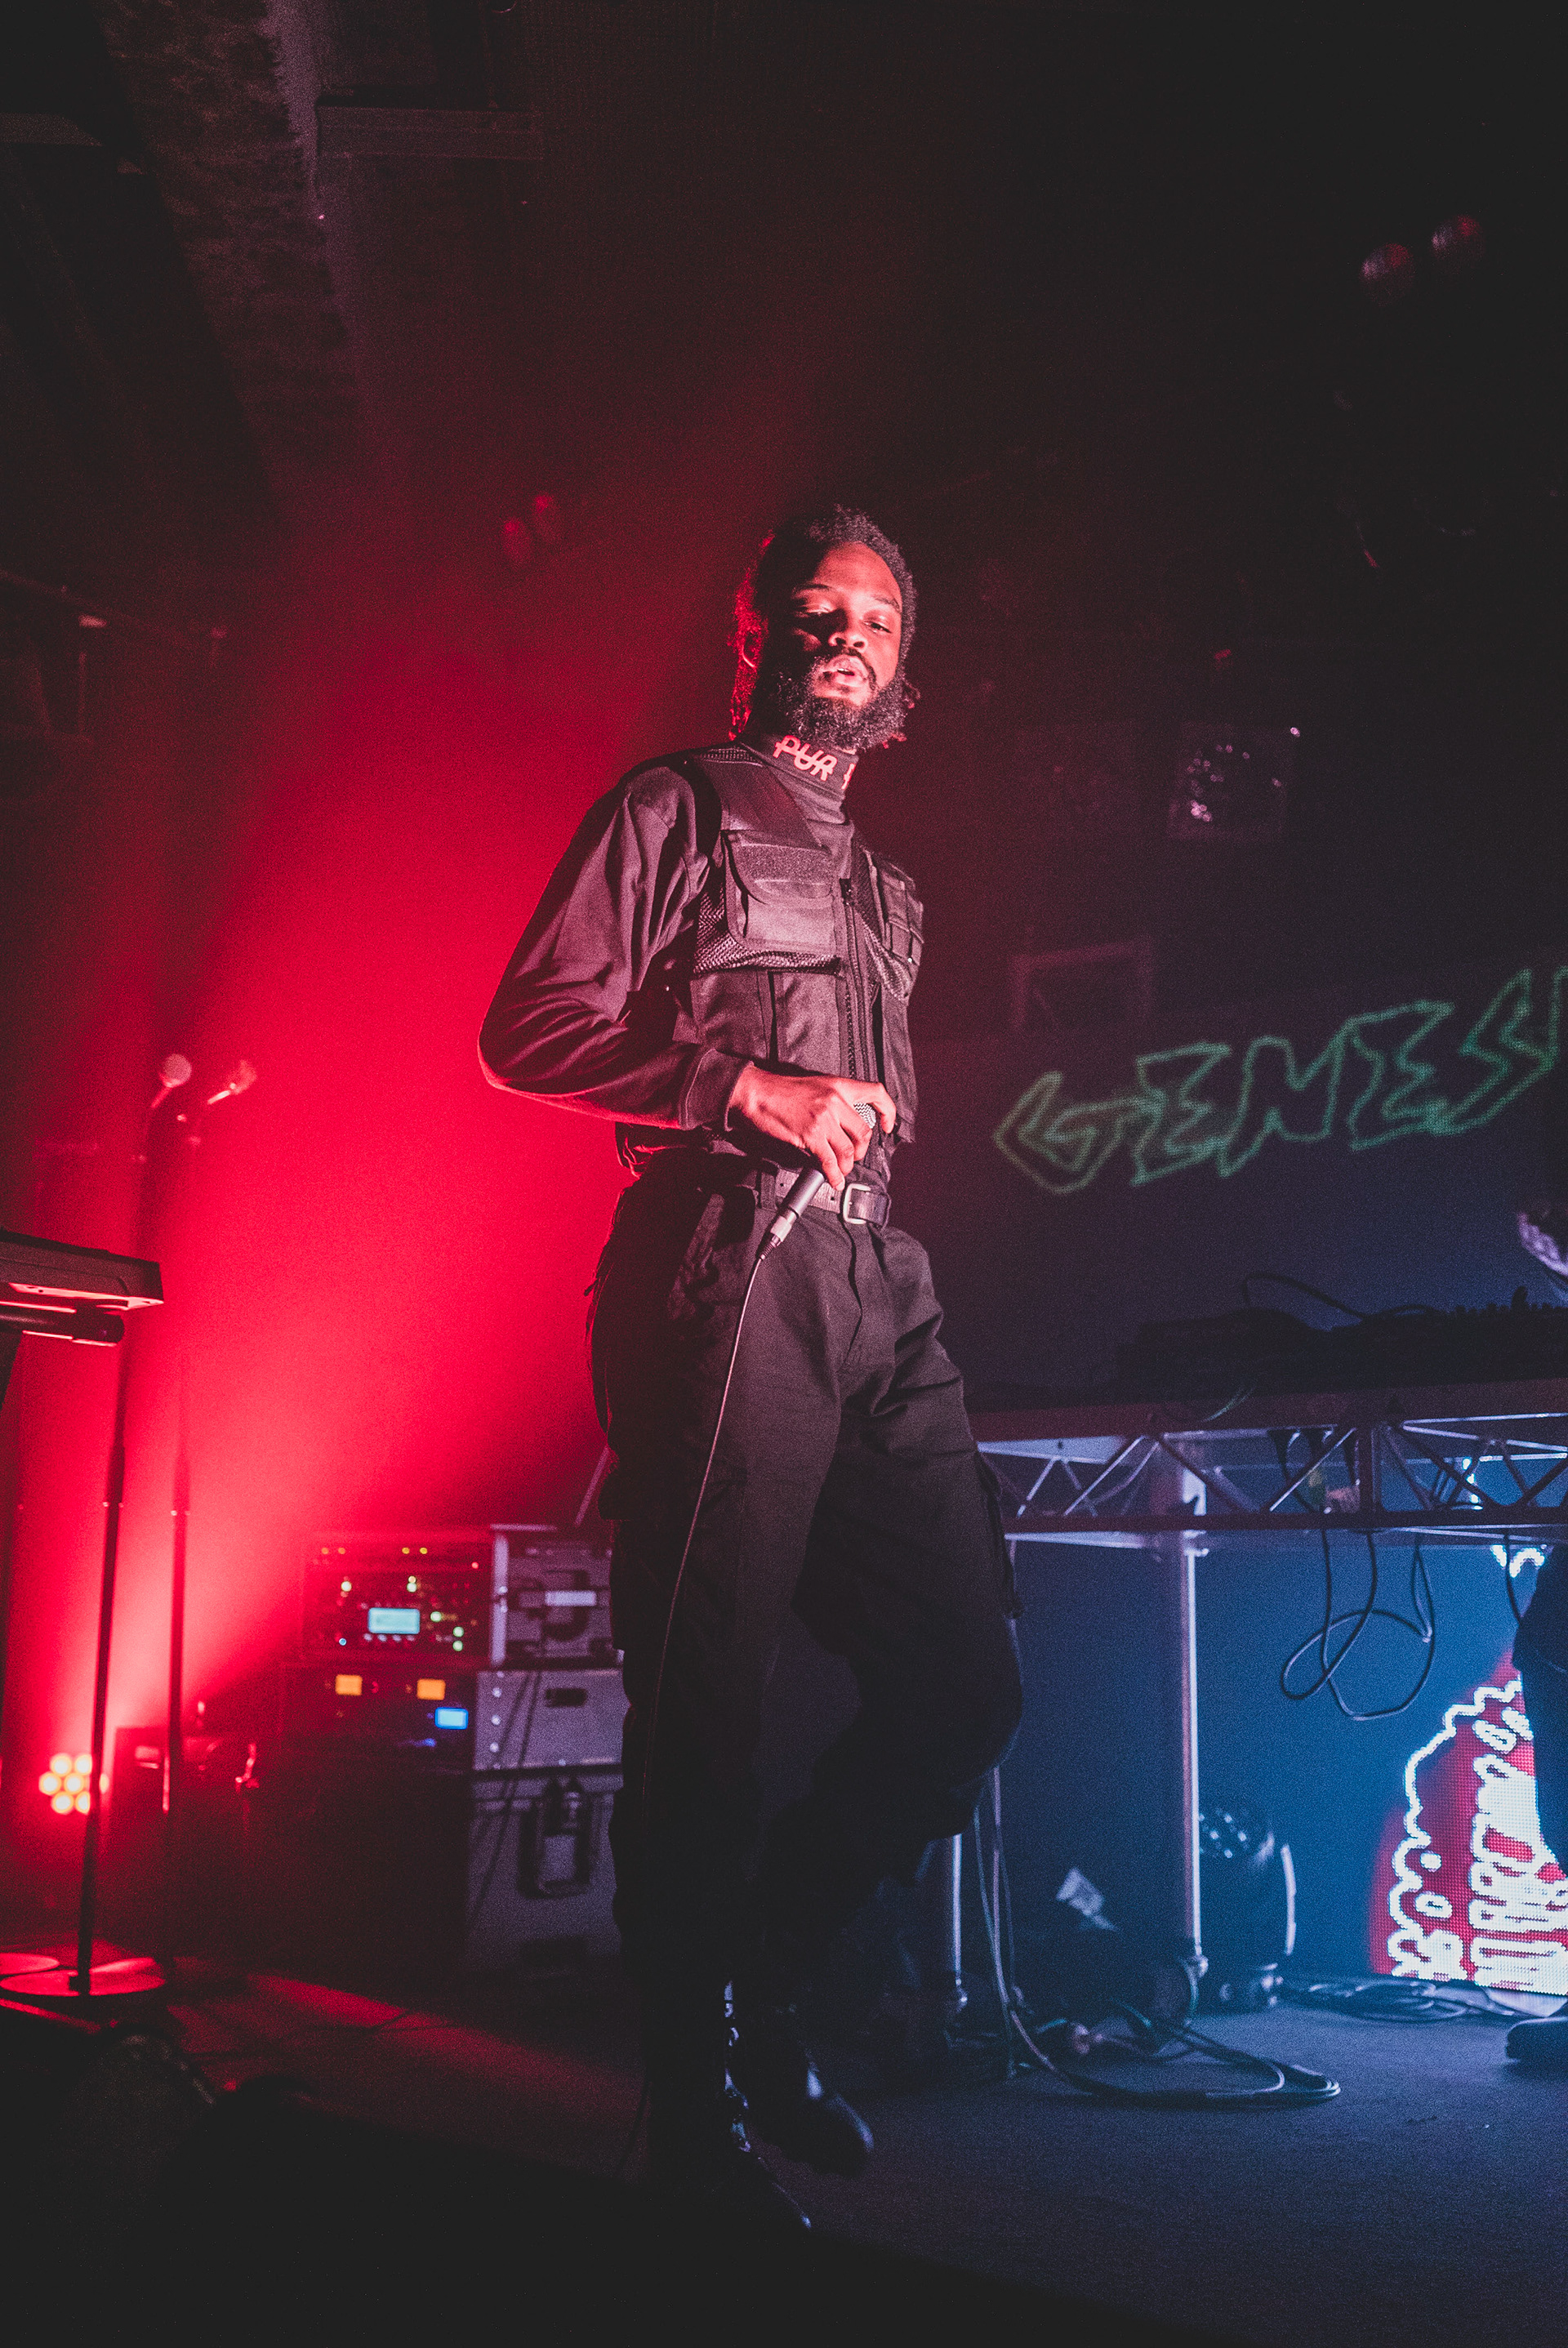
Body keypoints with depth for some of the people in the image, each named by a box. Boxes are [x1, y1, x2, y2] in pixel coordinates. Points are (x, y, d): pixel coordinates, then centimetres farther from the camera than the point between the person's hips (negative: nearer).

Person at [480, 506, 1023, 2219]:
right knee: (707, 1706, -5)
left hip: (875, 1284, 7)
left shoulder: (882, 890, 29)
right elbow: (529, 1023, -2)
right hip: (720, 1277, -7)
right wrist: (749, 1087, -10)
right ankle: (693, 2091, 11)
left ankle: (757, 1993, 20)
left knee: (966, 1677, 1)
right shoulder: (671, 812, 8)